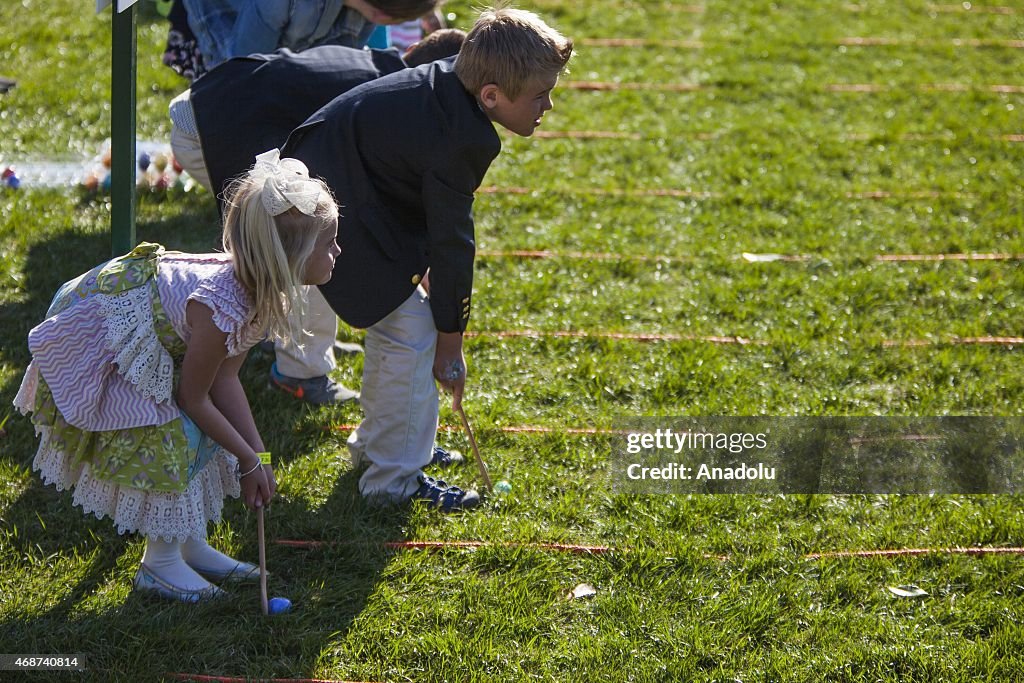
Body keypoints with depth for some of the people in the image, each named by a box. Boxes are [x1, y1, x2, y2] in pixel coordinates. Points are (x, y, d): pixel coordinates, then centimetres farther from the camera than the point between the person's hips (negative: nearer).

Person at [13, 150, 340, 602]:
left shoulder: (260, 290, -11)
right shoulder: (221, 308, -38)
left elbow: (225, 379, -4)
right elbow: (194, 399, -24)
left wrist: (258, 456, -5)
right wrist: (249, 460, -12)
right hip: (97, 339, -9)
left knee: (208, 434, 7)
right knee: (168, 437, -13)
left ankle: (191, 545, 20)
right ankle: (159, 563, 3)